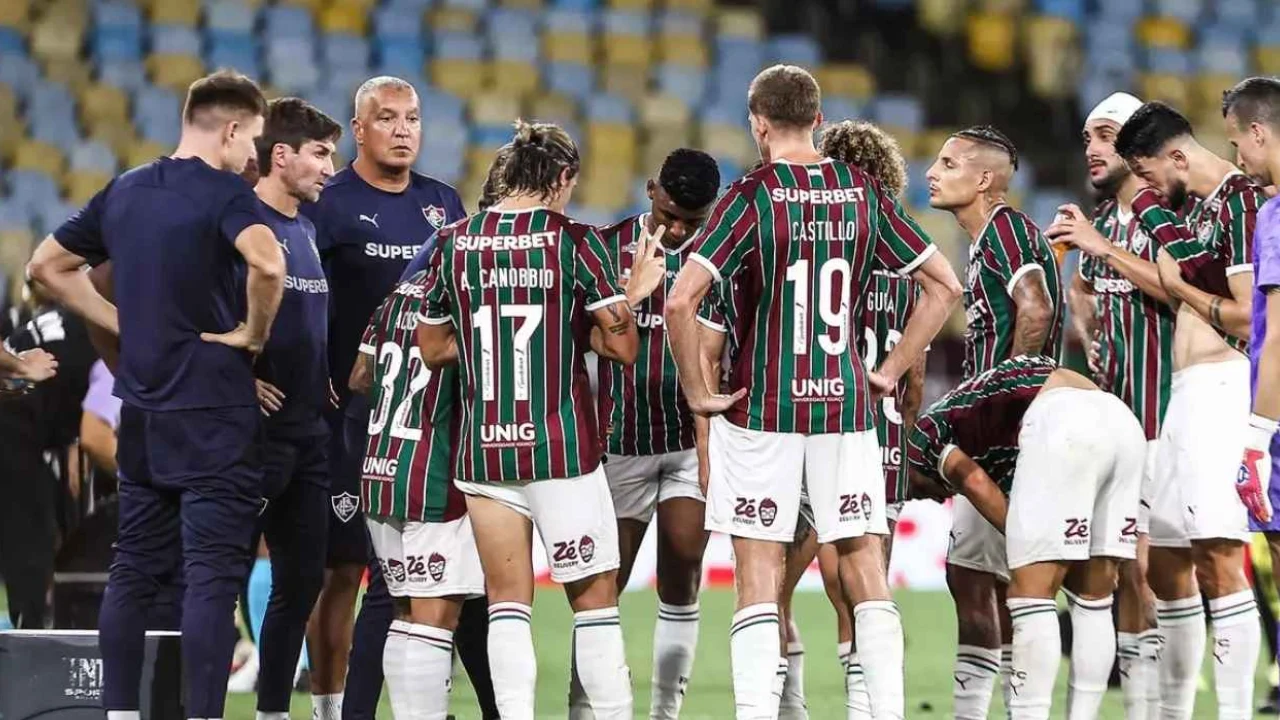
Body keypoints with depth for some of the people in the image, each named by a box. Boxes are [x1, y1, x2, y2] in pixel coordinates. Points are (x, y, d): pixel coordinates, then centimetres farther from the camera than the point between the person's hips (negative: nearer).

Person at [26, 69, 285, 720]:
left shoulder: (124, 192, 11)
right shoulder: (224, 194, -11)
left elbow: (47, 265, 19)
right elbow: (266, 263, -32)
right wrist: (255, 331, -14)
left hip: (142, 411, 7)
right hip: (214, 410, -7)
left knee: (134, 571, 13)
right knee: (213, 575, -6)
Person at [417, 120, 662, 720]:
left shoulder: (455, 243, 4)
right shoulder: (574, 241, -7)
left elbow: (432, 348, 11)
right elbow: (622, 344, -7)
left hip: (483, 446, 3)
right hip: (561, 444, -3)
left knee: (507, 602, 8)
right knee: (594, 596, 4)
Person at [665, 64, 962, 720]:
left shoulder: (751, 197, -10)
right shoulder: (864, 194, 2)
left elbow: (681, 302, -20)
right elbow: (944, 286, 7)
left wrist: (698, 391, -8)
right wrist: (890, 371, 10)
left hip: (760, 409, -3)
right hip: (845, 407, 3)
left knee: (758, 584, 0)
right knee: (866, 574, 7)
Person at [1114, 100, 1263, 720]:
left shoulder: (1241, 200, -11)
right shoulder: (1199, 206, 18)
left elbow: (1247, 319, -15)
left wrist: (1180, 287, -4)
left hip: (1222, 386, -10)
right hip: (1184, 394, 10)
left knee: (1217, 558, -16)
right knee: (1165, 562, 13)